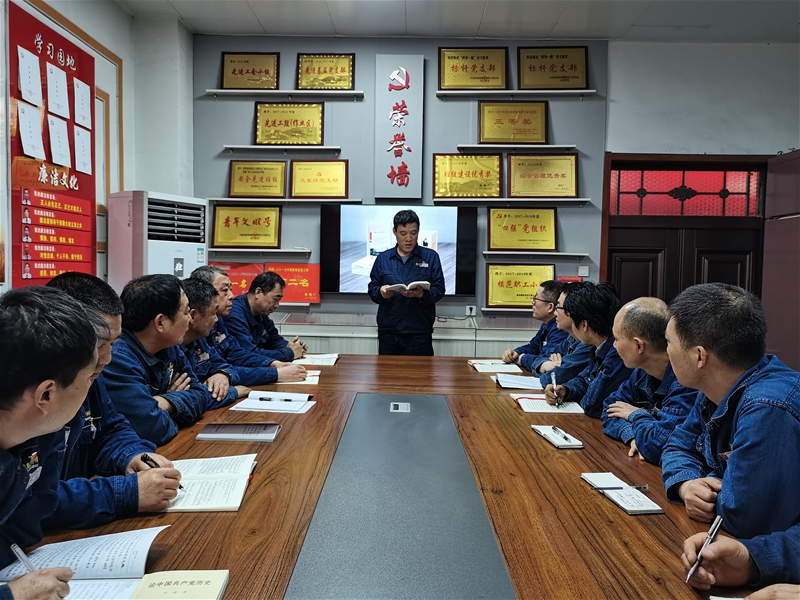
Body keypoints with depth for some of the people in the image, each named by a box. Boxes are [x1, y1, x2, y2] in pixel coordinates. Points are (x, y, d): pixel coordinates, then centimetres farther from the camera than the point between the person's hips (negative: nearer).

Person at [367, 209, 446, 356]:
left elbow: (439, 289, 0)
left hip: (419, 332, -2)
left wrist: (422, 294, -20)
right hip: (388, 331, 2)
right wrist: (381, 292, -12)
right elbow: (372, 288, 10)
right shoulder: (382, 258, 11)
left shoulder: (431, 257, 5)